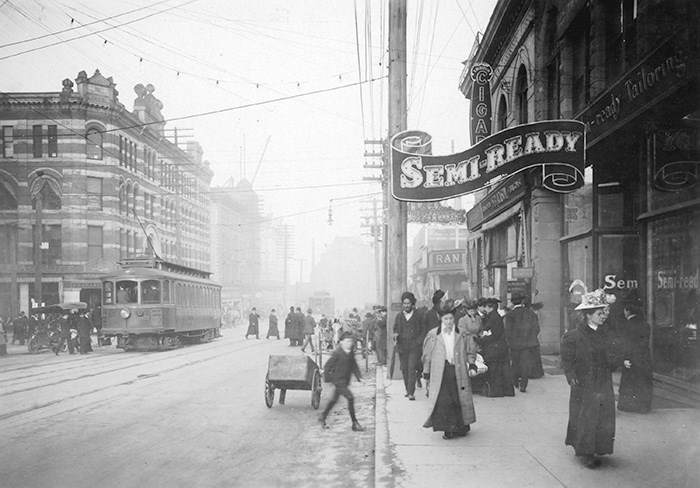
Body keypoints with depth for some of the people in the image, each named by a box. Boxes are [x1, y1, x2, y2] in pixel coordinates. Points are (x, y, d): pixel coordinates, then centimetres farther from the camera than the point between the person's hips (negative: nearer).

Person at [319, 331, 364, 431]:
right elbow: (327, 366, -12)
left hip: (345, 381, 8)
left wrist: (359, 377, 5)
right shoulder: (337, 353, -18)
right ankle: (355, 423, -6)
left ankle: (323, 417, 37)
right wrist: (328, 378, -10)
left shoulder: (351, 353, 5)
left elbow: (354, 366, 14)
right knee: (350, 397, -14)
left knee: (334, 399, 20)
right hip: (338, 380, -8)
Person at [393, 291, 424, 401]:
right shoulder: (399, 316, 11)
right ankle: (408, 390, 24)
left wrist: (420, 342, -9)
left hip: (414, 347, -4)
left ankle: (411, 393, -13)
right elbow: (395, 329, 16)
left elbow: (423, 330, 5)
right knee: (404, 369, 8)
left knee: (412, 369, -12)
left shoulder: (419, 315, 3)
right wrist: (395, 335, -6)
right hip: (402, 346, 4)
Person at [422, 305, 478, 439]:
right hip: (440, 372, -1)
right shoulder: (433, 335, 3)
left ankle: (462, 427, 18)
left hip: (458, 371, 1)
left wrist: (472, 364, -1)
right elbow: (427, 355, 7)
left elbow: (470, 350, 13)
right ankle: (448, 429, -1)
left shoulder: (463, 334, 6)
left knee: (460, 399, 3)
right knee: (443, 400, -9)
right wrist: (426, 373, 6)